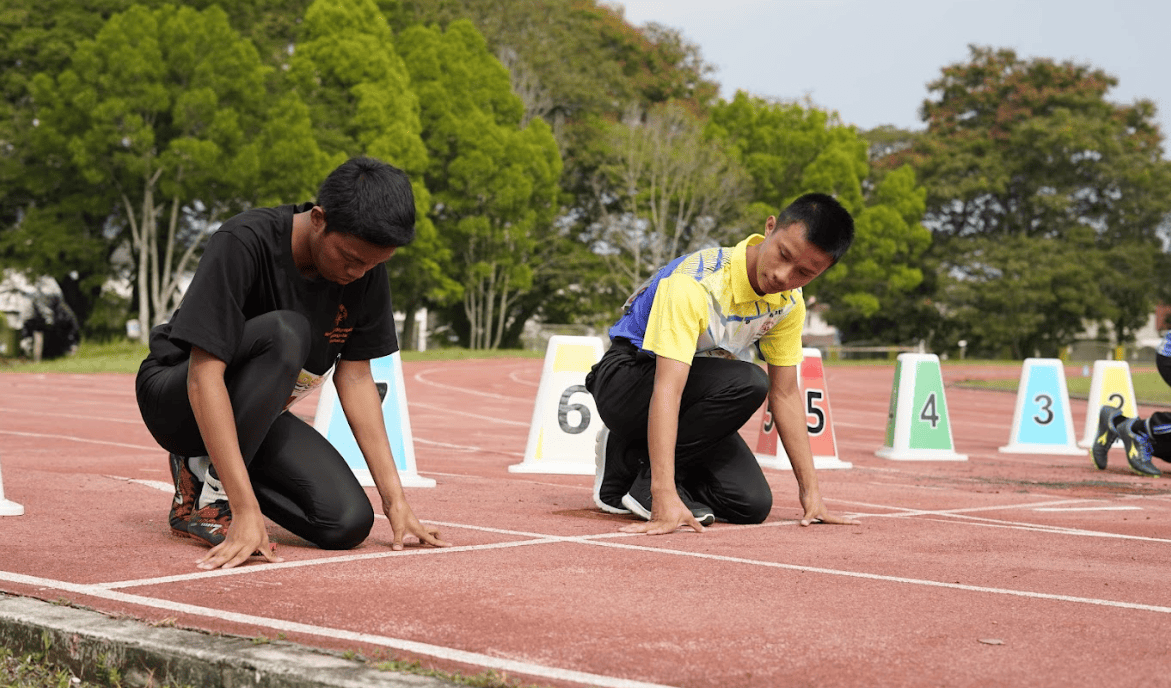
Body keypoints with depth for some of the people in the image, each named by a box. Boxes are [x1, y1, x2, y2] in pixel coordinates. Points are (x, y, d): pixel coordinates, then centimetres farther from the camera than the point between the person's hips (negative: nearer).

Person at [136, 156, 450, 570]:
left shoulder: (367, 268, -11)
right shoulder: (244, 244, -29)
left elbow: (355, 379, -4)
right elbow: (204, 374, -34)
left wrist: (395, 499, -11)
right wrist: (247, 510, -40)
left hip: (257, 418, 6)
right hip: (178, 399, -6)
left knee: (349, 523, -18)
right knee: (285, 332, -34)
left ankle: (207, 466, 6)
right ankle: (207, 494, -19)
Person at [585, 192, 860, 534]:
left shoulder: (789, 302, -9)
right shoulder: (696, 281, -32)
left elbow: (785, 394, 0)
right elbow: (666, 390, -39)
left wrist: (810, 492, -4)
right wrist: (665, 498, -47)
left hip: (699, 399, 7)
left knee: (753, 505, -14)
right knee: (748, 383, -32)